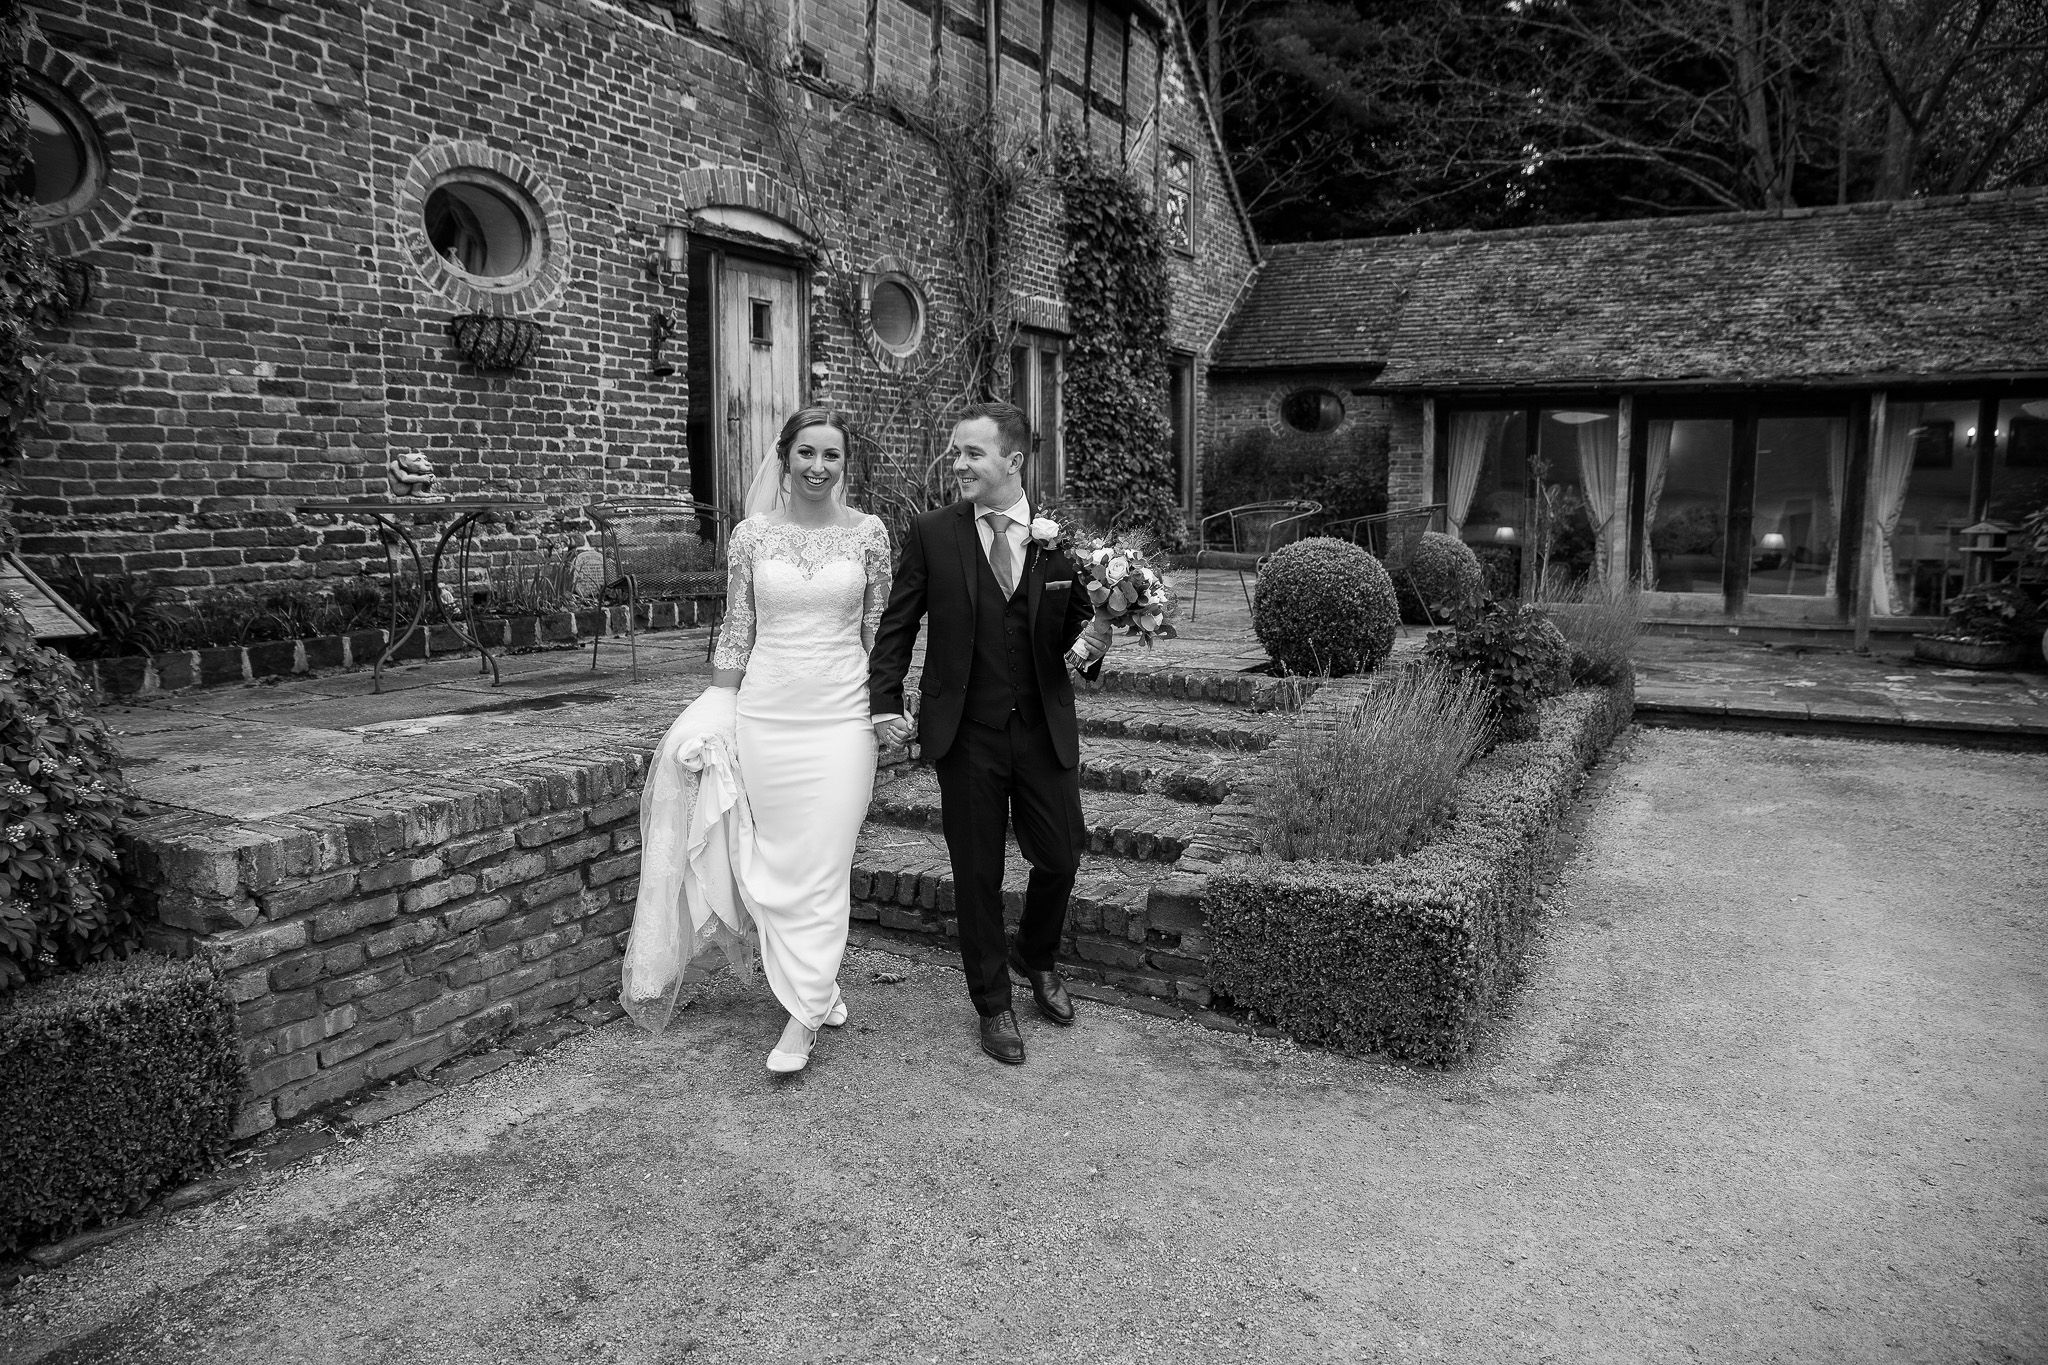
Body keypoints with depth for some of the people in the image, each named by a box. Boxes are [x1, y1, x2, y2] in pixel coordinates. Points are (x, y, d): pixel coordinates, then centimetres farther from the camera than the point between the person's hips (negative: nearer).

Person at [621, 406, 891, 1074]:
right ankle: (819, 986, 27)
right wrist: (716, 716, 1)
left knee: (822, 867, -1)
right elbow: (735, 633, 5)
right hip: (764, 715, 1)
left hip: (841, 718, -1)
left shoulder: (867, 533, 1)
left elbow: (878, 630, 6)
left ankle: (803, 1017, 8)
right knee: (777, 861, 8)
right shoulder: (752, 535, 2)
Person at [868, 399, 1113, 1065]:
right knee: (977, 873, 9)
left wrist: (1091, 643, -17)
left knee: (1061, 857, 9)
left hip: (1044, 731, 1)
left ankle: (1037, 959, 41)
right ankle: (993, 1004, 29)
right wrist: (884, 703, -8)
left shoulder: (1061, 537, 0)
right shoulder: (931, 534, -2)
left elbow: (1076, 624, 5)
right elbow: (896, 627, 2)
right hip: (965, 734, -1)